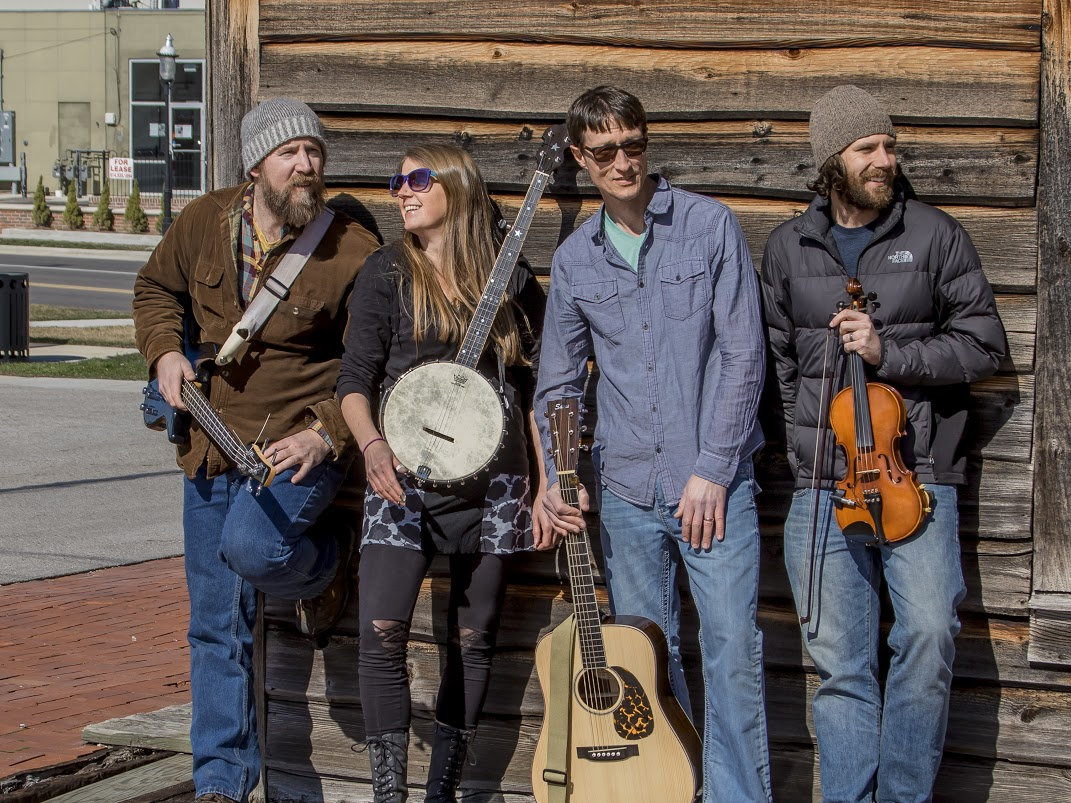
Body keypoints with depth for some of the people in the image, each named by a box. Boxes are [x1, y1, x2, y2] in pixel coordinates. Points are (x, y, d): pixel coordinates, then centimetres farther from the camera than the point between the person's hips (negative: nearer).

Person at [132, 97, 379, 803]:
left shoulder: (355, 253, -11)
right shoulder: (205, 222, 1)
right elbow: (157, 288, 19)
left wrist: (326, 433, -22)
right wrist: (166, 352, 1)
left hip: (301, 441, -4)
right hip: (212, 444, 4)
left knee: (252, 547, -33)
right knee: (218, 624, 7)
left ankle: (326, 564, 5)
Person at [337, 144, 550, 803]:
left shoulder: (514, 282, 6)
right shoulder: (388, 273, 4)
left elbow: (538, 392, 9)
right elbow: (355, 378, 0)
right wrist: (372, 444, -19)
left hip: (492, 482, 1)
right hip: (404, 477, -1)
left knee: (473, 642, 5)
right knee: (382, 633, -16)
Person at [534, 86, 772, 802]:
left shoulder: (710, 226, -2)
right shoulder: (575, 261, 9)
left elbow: (744, 353, -6)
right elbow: (558, 384, 16)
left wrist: (712, 471, -11)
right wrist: (559, 479, 1)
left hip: (714, 480, -3)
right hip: (625, 491, 4)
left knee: (733, 650, -8)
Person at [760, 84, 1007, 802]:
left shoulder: (935, 235, 4)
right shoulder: (789, 248, 12)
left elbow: (984, 343, 0)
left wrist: (888, 354, -11)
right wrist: (807, 436, 7)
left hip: (916, 477, -2)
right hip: (822, 487, 2)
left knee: (929, 635, -18)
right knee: (840, 666, 3)